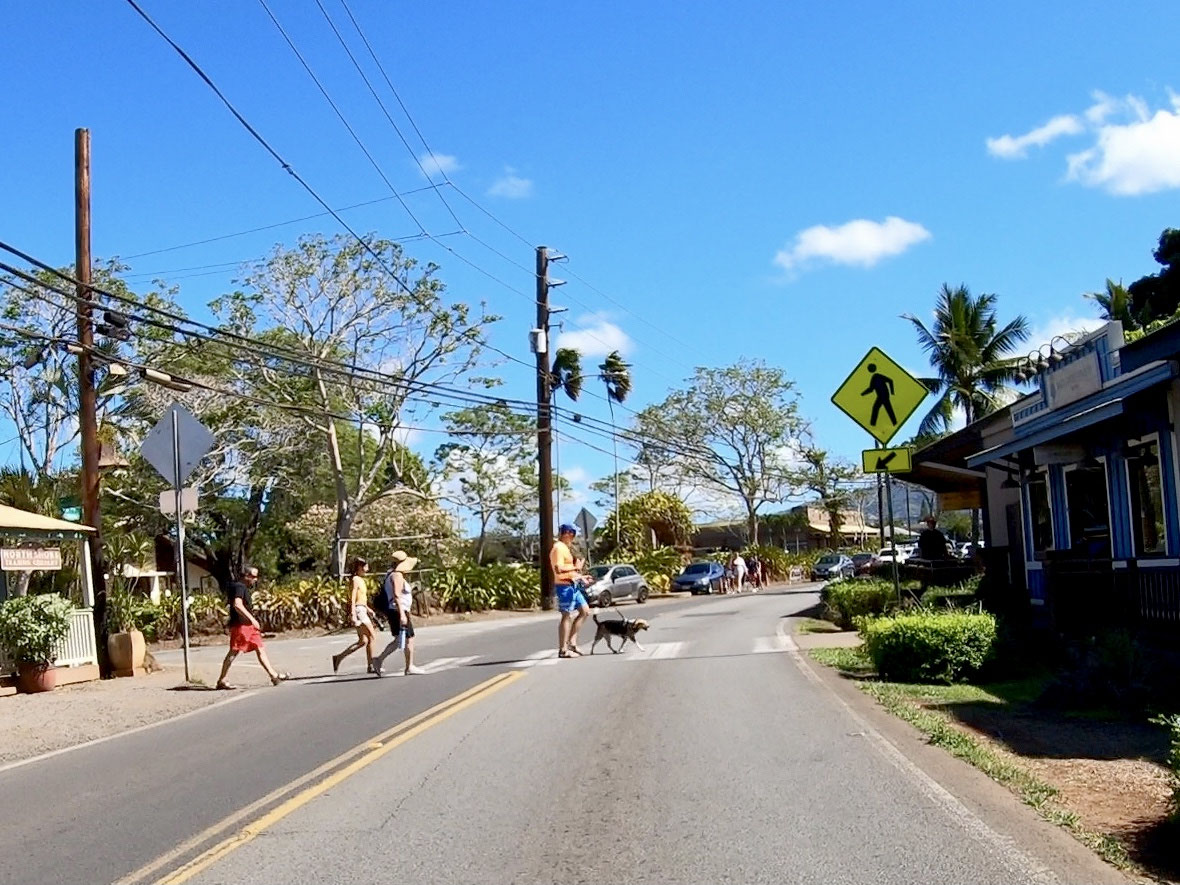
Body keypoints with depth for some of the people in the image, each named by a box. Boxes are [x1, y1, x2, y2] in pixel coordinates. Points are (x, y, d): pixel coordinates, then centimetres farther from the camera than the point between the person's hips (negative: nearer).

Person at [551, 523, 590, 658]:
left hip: (573, 585, 10)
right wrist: (575, 567, -17)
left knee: (585, 611, 11)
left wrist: (580, 576, 19)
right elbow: (558, 569, -25)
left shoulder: (565, 547, 19)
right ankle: (563, 650, -1)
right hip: (564, 585, -10)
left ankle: (572, 642, 14)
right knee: (566, 616, -6)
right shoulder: (558, 548, -14)